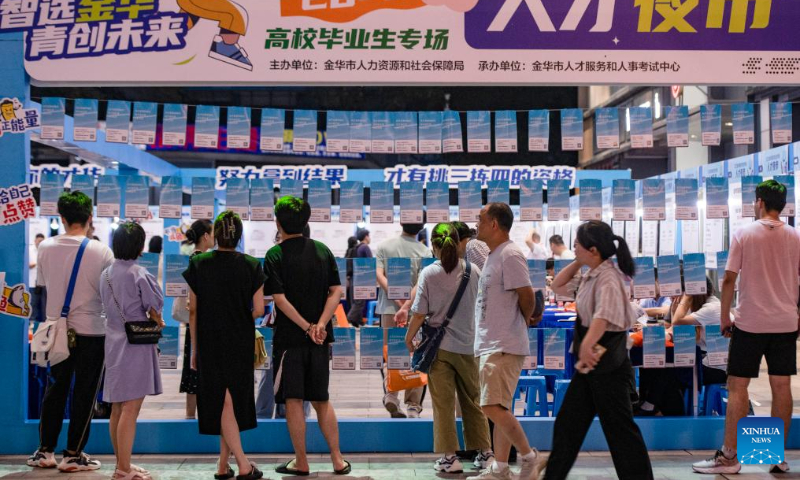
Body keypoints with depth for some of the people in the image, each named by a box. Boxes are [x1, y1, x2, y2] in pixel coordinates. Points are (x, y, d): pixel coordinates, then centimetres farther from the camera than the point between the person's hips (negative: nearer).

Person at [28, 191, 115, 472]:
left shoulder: (46, 247, -2)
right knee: (84, 393, 5)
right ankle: (73, 455, 9)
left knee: (55, 389, 15)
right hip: (91, 331, -4)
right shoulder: (101, 252, -12)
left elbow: (41, 286, 9)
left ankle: (45, 451, 19)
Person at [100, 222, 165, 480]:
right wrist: (155, 323, 14)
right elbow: (155, 310, -7)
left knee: (117, 408, 14)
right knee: (131, 409, -5)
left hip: (114, 342, 8)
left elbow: (110, 308, 13)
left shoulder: (106, 274, 8)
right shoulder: (138, 273, -14)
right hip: (136, 344, -8)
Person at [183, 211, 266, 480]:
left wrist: (194, 349, 7)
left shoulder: (198, 265, -6)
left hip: (209, 342, 0)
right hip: (240, 344, 0)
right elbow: (258, 309, -8)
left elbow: (193, 310, -2)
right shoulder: (251, 266, -7)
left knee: (222, 402, 3)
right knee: (235, 400, 12)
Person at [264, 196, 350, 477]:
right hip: (320, 339, 4)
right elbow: (336, 292, -2)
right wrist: (320, 325, -11)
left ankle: (301, 463, 11)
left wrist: (307, 328, -14)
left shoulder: (275, 255, -8)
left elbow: (280, 299, -16)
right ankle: (338, 460, 14)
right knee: (321, 400, 14)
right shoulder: (322, 250, 5)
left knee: (293, 401, 5)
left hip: (289, 338, -4)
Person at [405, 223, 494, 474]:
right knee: (473, 402, 14)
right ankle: (485, 453, 19)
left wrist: (409, 337, 8)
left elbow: (419, 314, -8)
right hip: (468, 345, 3)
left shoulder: (429, 273, -9)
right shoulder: (473, 271, -2)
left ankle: (449, 457, 5)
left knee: (443, 404, 4)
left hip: (439, 346, -3)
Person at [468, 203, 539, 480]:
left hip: (503, 347, -10)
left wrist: (519, 324, 0)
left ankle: (529, 457, 2)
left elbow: (527, 297, -16)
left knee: (493, 407, -12)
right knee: (499, 409, 13)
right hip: (491, 344, 10)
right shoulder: (493, 256, 15)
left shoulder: (510, 255, -15)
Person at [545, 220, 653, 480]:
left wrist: (587, 346, -51)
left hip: (608, 364, -10)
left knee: (619, 428, -1)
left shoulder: (608, 278, -19)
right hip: (590, 362, 10)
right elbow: (558, 286, 22)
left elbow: (603, 315, -36)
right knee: (567, 424, 14)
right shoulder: (589, 277, 10)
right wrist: (578, 262, 9)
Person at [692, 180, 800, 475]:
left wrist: (724, 317, 0)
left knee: (737, 386, 1)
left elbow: (729, 279, -9)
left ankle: (729, 456, 1)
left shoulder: (744, 234, -6)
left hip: (750, 322, -4)